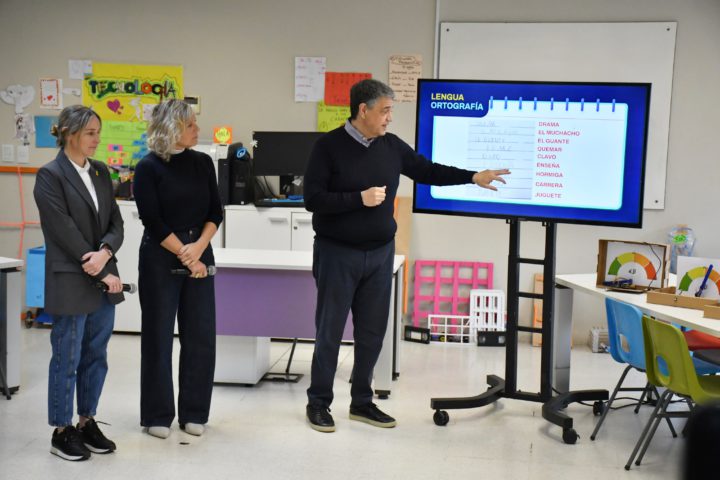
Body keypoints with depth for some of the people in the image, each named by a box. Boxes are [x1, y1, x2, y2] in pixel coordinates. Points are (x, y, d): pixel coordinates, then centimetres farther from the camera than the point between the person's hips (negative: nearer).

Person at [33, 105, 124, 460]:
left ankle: (87, 422, 26)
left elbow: (116, 222, 8)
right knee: (67, 359, 4)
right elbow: (65, 231, -15)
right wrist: (102, 274, -14)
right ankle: (61, 431, 16)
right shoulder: (50, 175, -10)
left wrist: (105, 252, -13)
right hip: (70, 283, -6)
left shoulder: (100, 171, 11)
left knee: (96, 357, 13)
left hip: (103, 279, 6)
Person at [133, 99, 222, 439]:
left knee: (201, 335, 5)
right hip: (160, 259, -4)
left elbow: (215, 212, 5)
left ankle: (193, 412, 18)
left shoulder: (202, 163, 7)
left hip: (200, 257, 4)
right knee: (158, 336, 3)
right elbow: (153, 222, -11)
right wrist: (185, 255, -11)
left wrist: (199, 247, -11)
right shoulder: (149, 168, -7)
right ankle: (157, 415, 15)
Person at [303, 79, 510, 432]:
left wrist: (473, 177, 10)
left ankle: (362, 402, 23)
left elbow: (426, 171, 16)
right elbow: (312, 199, -15)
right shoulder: (329, 147, -10)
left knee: (372, 332, 10)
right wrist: (359, 198, -21)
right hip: (338, 253, -5)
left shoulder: (391, 146, 4)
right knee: (330, 332, 3)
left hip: (380, 253, 5)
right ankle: (318, 403, 17)